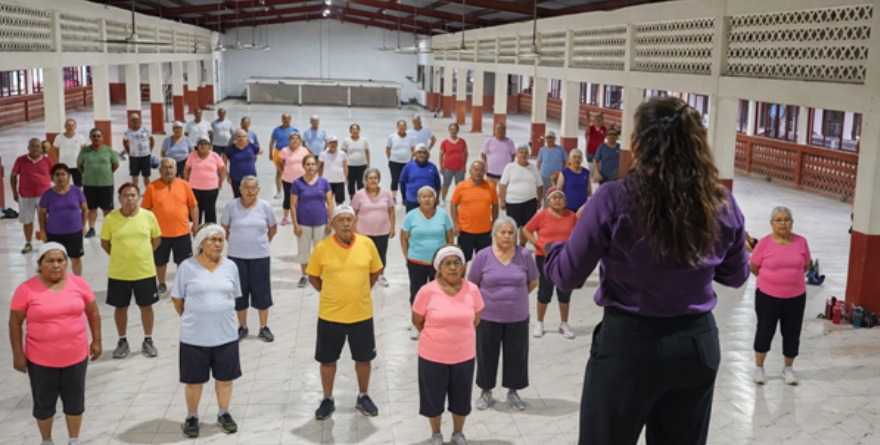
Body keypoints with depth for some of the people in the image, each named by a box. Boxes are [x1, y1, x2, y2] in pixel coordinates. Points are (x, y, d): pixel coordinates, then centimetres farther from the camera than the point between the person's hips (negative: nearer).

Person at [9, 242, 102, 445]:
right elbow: (15, 323, -5)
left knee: (75, 400, 15)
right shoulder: (26, 289, -12)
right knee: (43, 403, 13)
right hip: (40, 360, -2)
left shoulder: (79, 284, -5)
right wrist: (18, 354, -4)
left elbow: (93, 313, 6)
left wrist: (96, 341, 7)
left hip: (76, 356, 2)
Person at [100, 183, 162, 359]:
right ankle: (122, 342, 30)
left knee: (146, 306, 12)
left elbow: (156, 239, 7)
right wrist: (120, 257, 1)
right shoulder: (111, 218, -9)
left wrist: (142, 254, 3)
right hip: (118, 273, 0)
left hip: (145, 271, 0)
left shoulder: (149, 216, -6)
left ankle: (148, 341, 29)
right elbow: (105, 242, 3)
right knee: (120, 307, 12)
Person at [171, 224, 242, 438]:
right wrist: (193, 319, 5)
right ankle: (192, 417, 29)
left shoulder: (230, 267, 1)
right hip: (194, 336, -2)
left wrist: (221, 316, 8)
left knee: (225, 377, 13)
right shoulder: (187, 267, -7)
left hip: (225, 334, 2)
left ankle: (224, 414, 33)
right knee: (194, 379, 10)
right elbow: (177, 299, 1)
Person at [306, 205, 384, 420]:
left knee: (363, 358, 15)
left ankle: (363, 397, 35)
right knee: (328, 359, 12)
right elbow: (313, 276, 3)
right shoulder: (322, 247, -11)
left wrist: (359, 292, 5)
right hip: (330, 315, -1)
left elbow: (375, 272, 9)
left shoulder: (367, 244, -7)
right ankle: (328, 400, 30)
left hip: (361, 314, 1)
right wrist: (331, 294, 0)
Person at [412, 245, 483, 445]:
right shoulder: (428, 291, -17)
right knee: (433, 397, 15)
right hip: (433, 356, -2)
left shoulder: (472, 290, -10)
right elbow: (417, 320, -3)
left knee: (461, 398, 17)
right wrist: (438, 336, 7)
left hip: (464, 356, 2)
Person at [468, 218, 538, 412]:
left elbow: (533, 282, 6)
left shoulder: (525, 255, -6)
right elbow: (472, 284, 0)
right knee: (487, 354, 11)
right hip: (488, 316, -1)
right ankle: (486, 391, 29)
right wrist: (485, 300, 4)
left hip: (517, 317, 1)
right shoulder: (483, 256, -9)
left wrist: (516, 296, 7)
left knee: (516, 354, 11)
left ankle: (513, 391, 29)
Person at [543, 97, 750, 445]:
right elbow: (737, 275, 11)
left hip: (628, 344, -3)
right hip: (698, 343, 4)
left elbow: (567, 276, -9)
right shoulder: (722, 203, -5)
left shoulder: (614, 199, -17)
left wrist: (551, 250, 12)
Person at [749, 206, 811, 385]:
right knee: (765, 331, 7)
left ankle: (788, 368, 29)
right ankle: (759, 367, 24)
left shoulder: (801, 241, -4)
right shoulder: (764, 243, -12)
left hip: (796, 297, 2)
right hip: (767, 296, -2)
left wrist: (792, 278, 10)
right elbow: (753, 266, 0)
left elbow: (806, 264, 12)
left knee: (792, 333, 10)